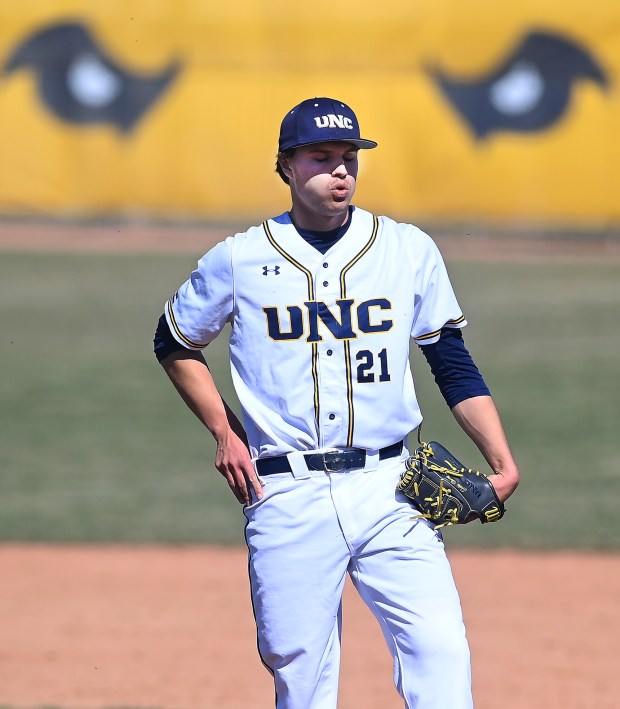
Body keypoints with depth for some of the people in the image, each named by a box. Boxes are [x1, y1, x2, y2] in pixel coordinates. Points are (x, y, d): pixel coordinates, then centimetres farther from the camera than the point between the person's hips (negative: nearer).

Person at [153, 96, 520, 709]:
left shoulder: (410, 250, 7)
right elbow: (174, 344, 19)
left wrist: (502, 462, -2)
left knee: (441, 655, -14)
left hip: (389, 492, 1)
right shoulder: (238, 260, 4)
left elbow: (454, 366, 10)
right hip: (288, 498, -1)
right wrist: (225, 432, 7)